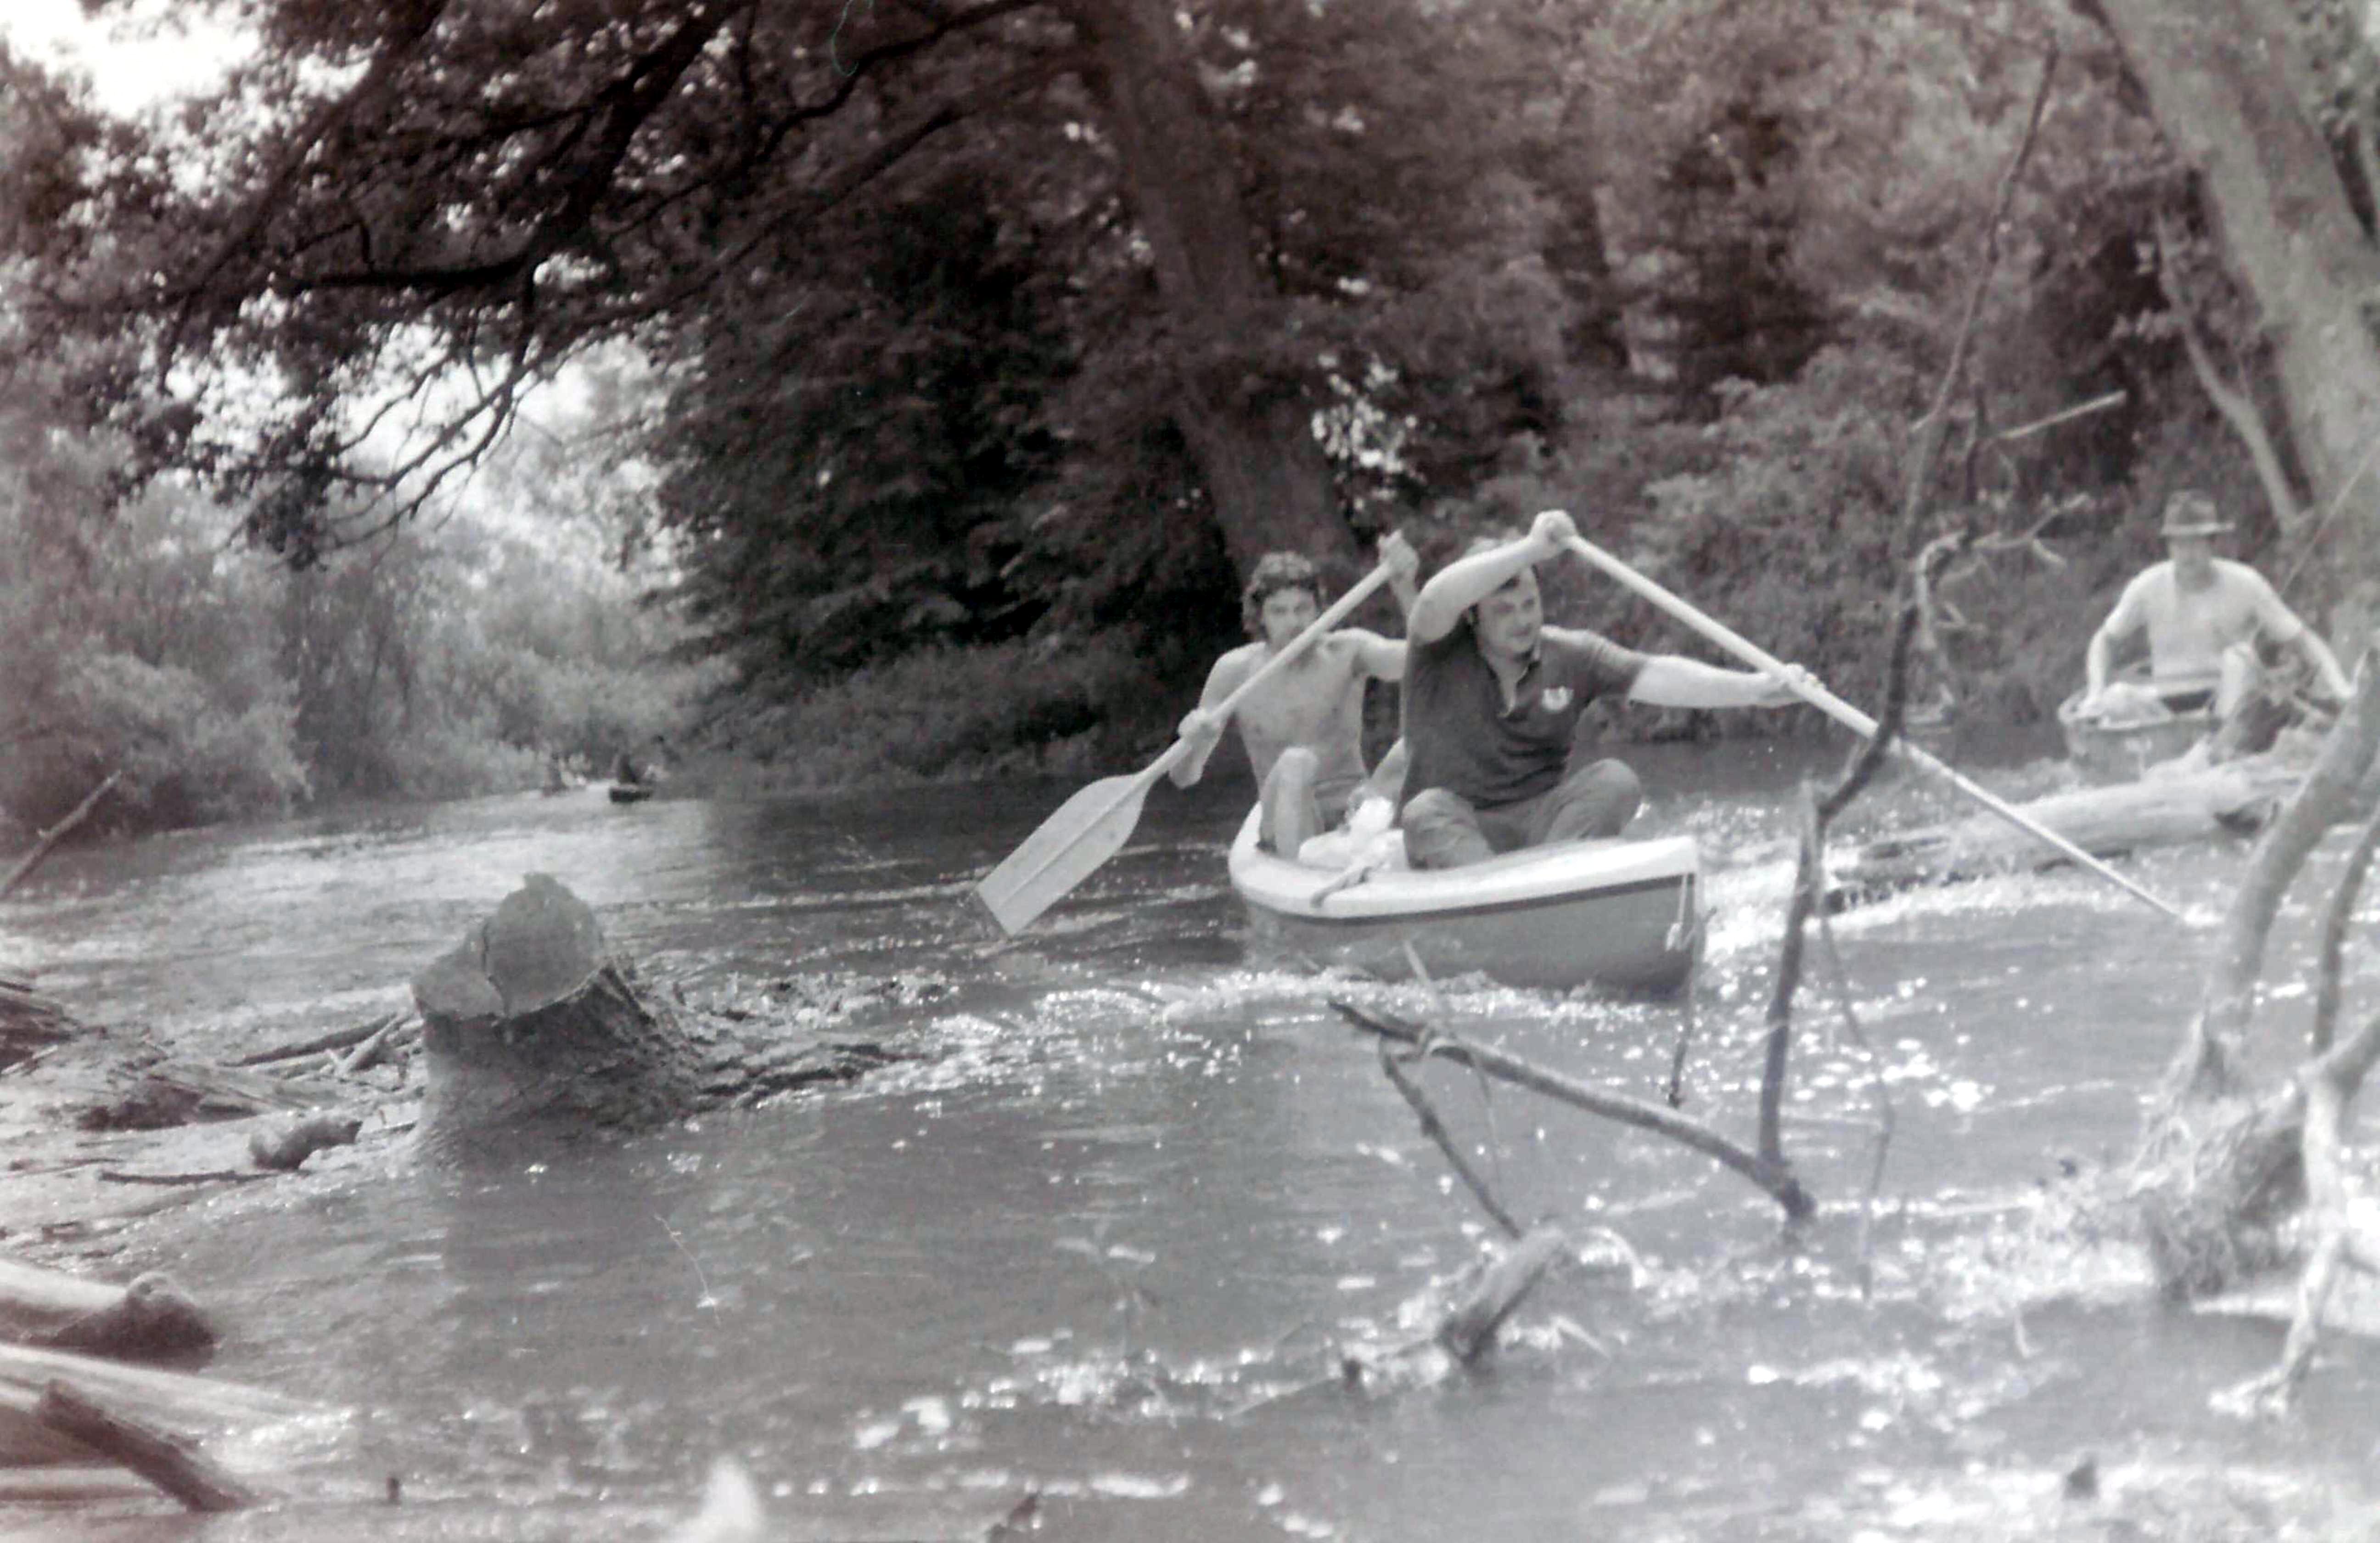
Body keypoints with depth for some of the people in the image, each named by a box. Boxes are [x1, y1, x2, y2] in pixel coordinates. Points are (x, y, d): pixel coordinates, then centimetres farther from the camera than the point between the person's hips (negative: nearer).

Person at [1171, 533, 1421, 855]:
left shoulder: (1346, 653, -2)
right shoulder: (1235, 671, -2)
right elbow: (1184, 778, 0)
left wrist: (1404, 588, -39)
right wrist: (1192, 741, -25)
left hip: (1355, 812, 1)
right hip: (1288, 823, -1)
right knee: (1295, 763, -34)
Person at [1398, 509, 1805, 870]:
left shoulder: (1571, 655, 5)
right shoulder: (1440, 653, -3)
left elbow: (1654, 677, -7)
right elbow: (1436, 601, -27)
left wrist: (1757, 690, -22)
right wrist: (1532, 548, -33)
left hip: (1545, 822, 3)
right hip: (1457, 830, -3)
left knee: (1614, 781, -22)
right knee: (1426, 813, -35)